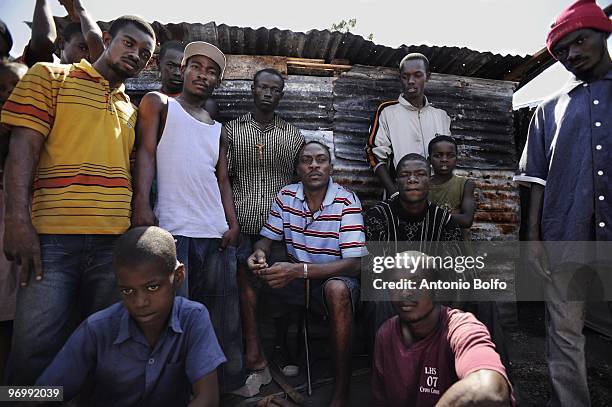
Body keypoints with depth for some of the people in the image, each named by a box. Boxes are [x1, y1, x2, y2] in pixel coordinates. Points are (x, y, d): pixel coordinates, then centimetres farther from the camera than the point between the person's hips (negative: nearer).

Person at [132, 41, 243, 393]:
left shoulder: (218, 130, 23)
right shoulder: (159, 104, 11)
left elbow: (222, 179, 16)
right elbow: (146, 152, -3)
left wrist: (233, 223, 3)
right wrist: (142, 203, -17)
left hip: (215, 232, 5)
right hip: (172, 228, -4)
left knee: (222, 317, 8)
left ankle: (228, 383, 20)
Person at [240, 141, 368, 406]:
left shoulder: (347, 202, -17)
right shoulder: (286, 196, -3)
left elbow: (354, 263, -23)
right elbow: (267, 239, 4)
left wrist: (300, 269, -35)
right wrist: (259, 254, -23)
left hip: (335, 279, -4)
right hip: (295, 278, 5)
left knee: (337, 289, -38)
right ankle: (254, 359, -3)